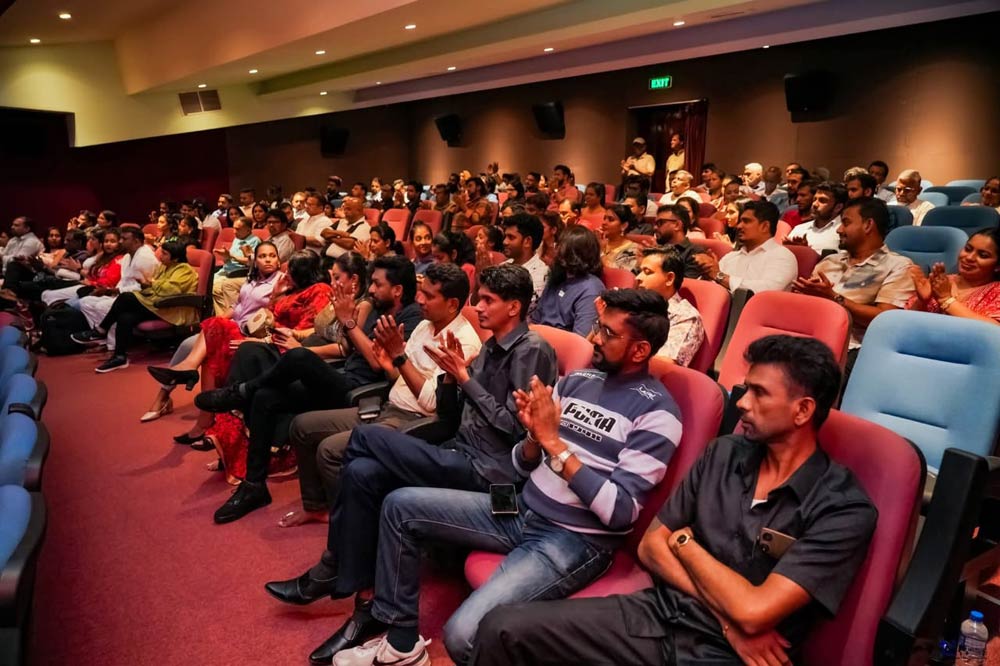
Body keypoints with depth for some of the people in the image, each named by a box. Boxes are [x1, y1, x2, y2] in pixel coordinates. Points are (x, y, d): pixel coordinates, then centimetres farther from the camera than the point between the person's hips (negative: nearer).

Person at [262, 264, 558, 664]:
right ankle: (367, 601, -4)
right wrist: (450, 375, -2)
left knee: (366, 437, -16)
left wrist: (465, 377, -13)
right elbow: (450, 419, 17)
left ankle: (330, 572, 1)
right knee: (362, 474, -14)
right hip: (463, 458, 8)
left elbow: (517, 430, -16)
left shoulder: (531, 351, -10)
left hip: (490, 470, -8)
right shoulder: (490, 349, 17)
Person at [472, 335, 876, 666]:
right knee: (501, 629, -13)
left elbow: (753, 611, -20)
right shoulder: (724, 454, 7)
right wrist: (726, 616, -8)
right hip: (659, 614, 5)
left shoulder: (843, 509, -11)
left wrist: (685, 541, -4)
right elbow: (651, 547, 6)